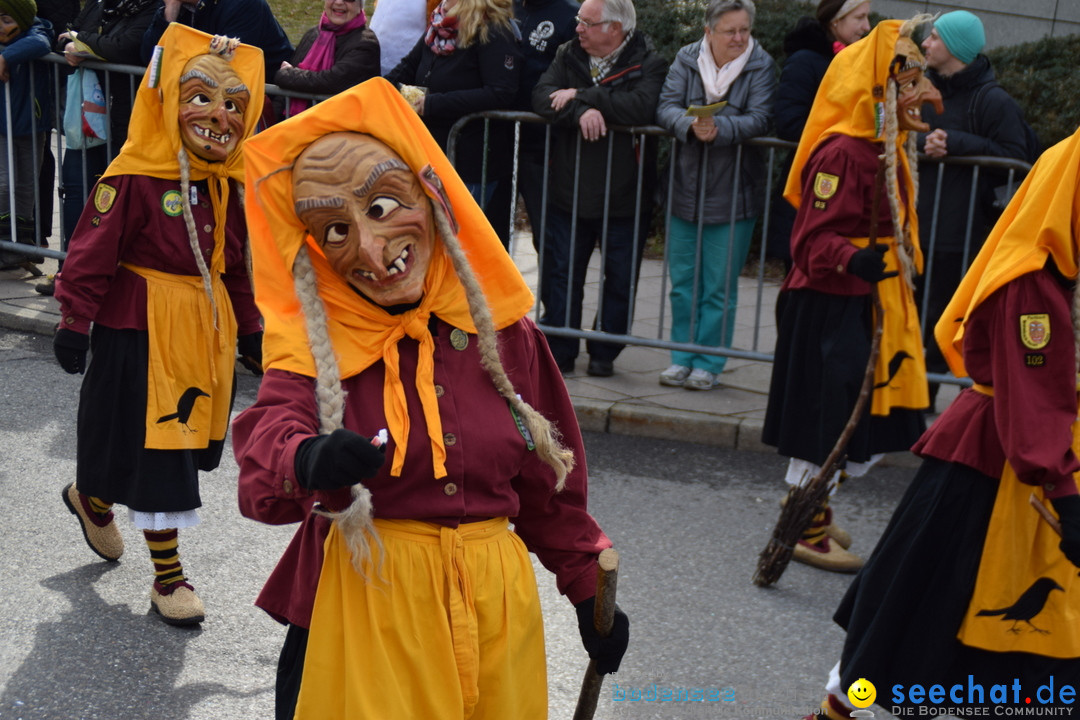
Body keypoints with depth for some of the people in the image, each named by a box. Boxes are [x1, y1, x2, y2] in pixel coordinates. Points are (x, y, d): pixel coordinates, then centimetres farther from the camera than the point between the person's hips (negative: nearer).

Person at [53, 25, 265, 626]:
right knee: (157, 449, 0)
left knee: (188, 442, 16)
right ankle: (169, 577, 15)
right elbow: (92, 254, -14)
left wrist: (250, 328, 18)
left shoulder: (226, 186, 6)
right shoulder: (133, 180, -17)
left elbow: (235, 264, 16)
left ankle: (94, 499, 44)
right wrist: (76, 323, -15)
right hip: (143, 333, -7)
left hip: (206, 332, 8)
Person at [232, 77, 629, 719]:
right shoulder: (312, 343, -9)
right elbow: (268, 443, -29)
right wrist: (306, 464, -51)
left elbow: (547, 486, 10)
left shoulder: (502, 330, -1)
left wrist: (589, 590, 13)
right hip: (363, 602, -3)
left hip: (494, 600, 3)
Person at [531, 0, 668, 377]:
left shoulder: (648, 64, -7)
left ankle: (604, 353, 21)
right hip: (569, 191, 3)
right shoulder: (568, 55, 7)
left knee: (620, 279, 6)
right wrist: (581, 112, -26)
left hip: (624, 196, -3)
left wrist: (580, 96, -20)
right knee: (560, 273, 6)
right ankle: (559, 352, 17)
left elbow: (641, 106, -26)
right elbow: (542, 95, -7)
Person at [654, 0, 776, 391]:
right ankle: (683, 358, 20)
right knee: (682, 282, 9)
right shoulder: (687, 59, 4)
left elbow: (759, 120, -14)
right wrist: (691, 124, -29)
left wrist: (719, 129, -30)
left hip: (733, 195, -3)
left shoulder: (761, 65, -3)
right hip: (685, 191, 3)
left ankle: (709, 364, 12)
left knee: (719, 288, 1)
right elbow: (666, 107, -8)